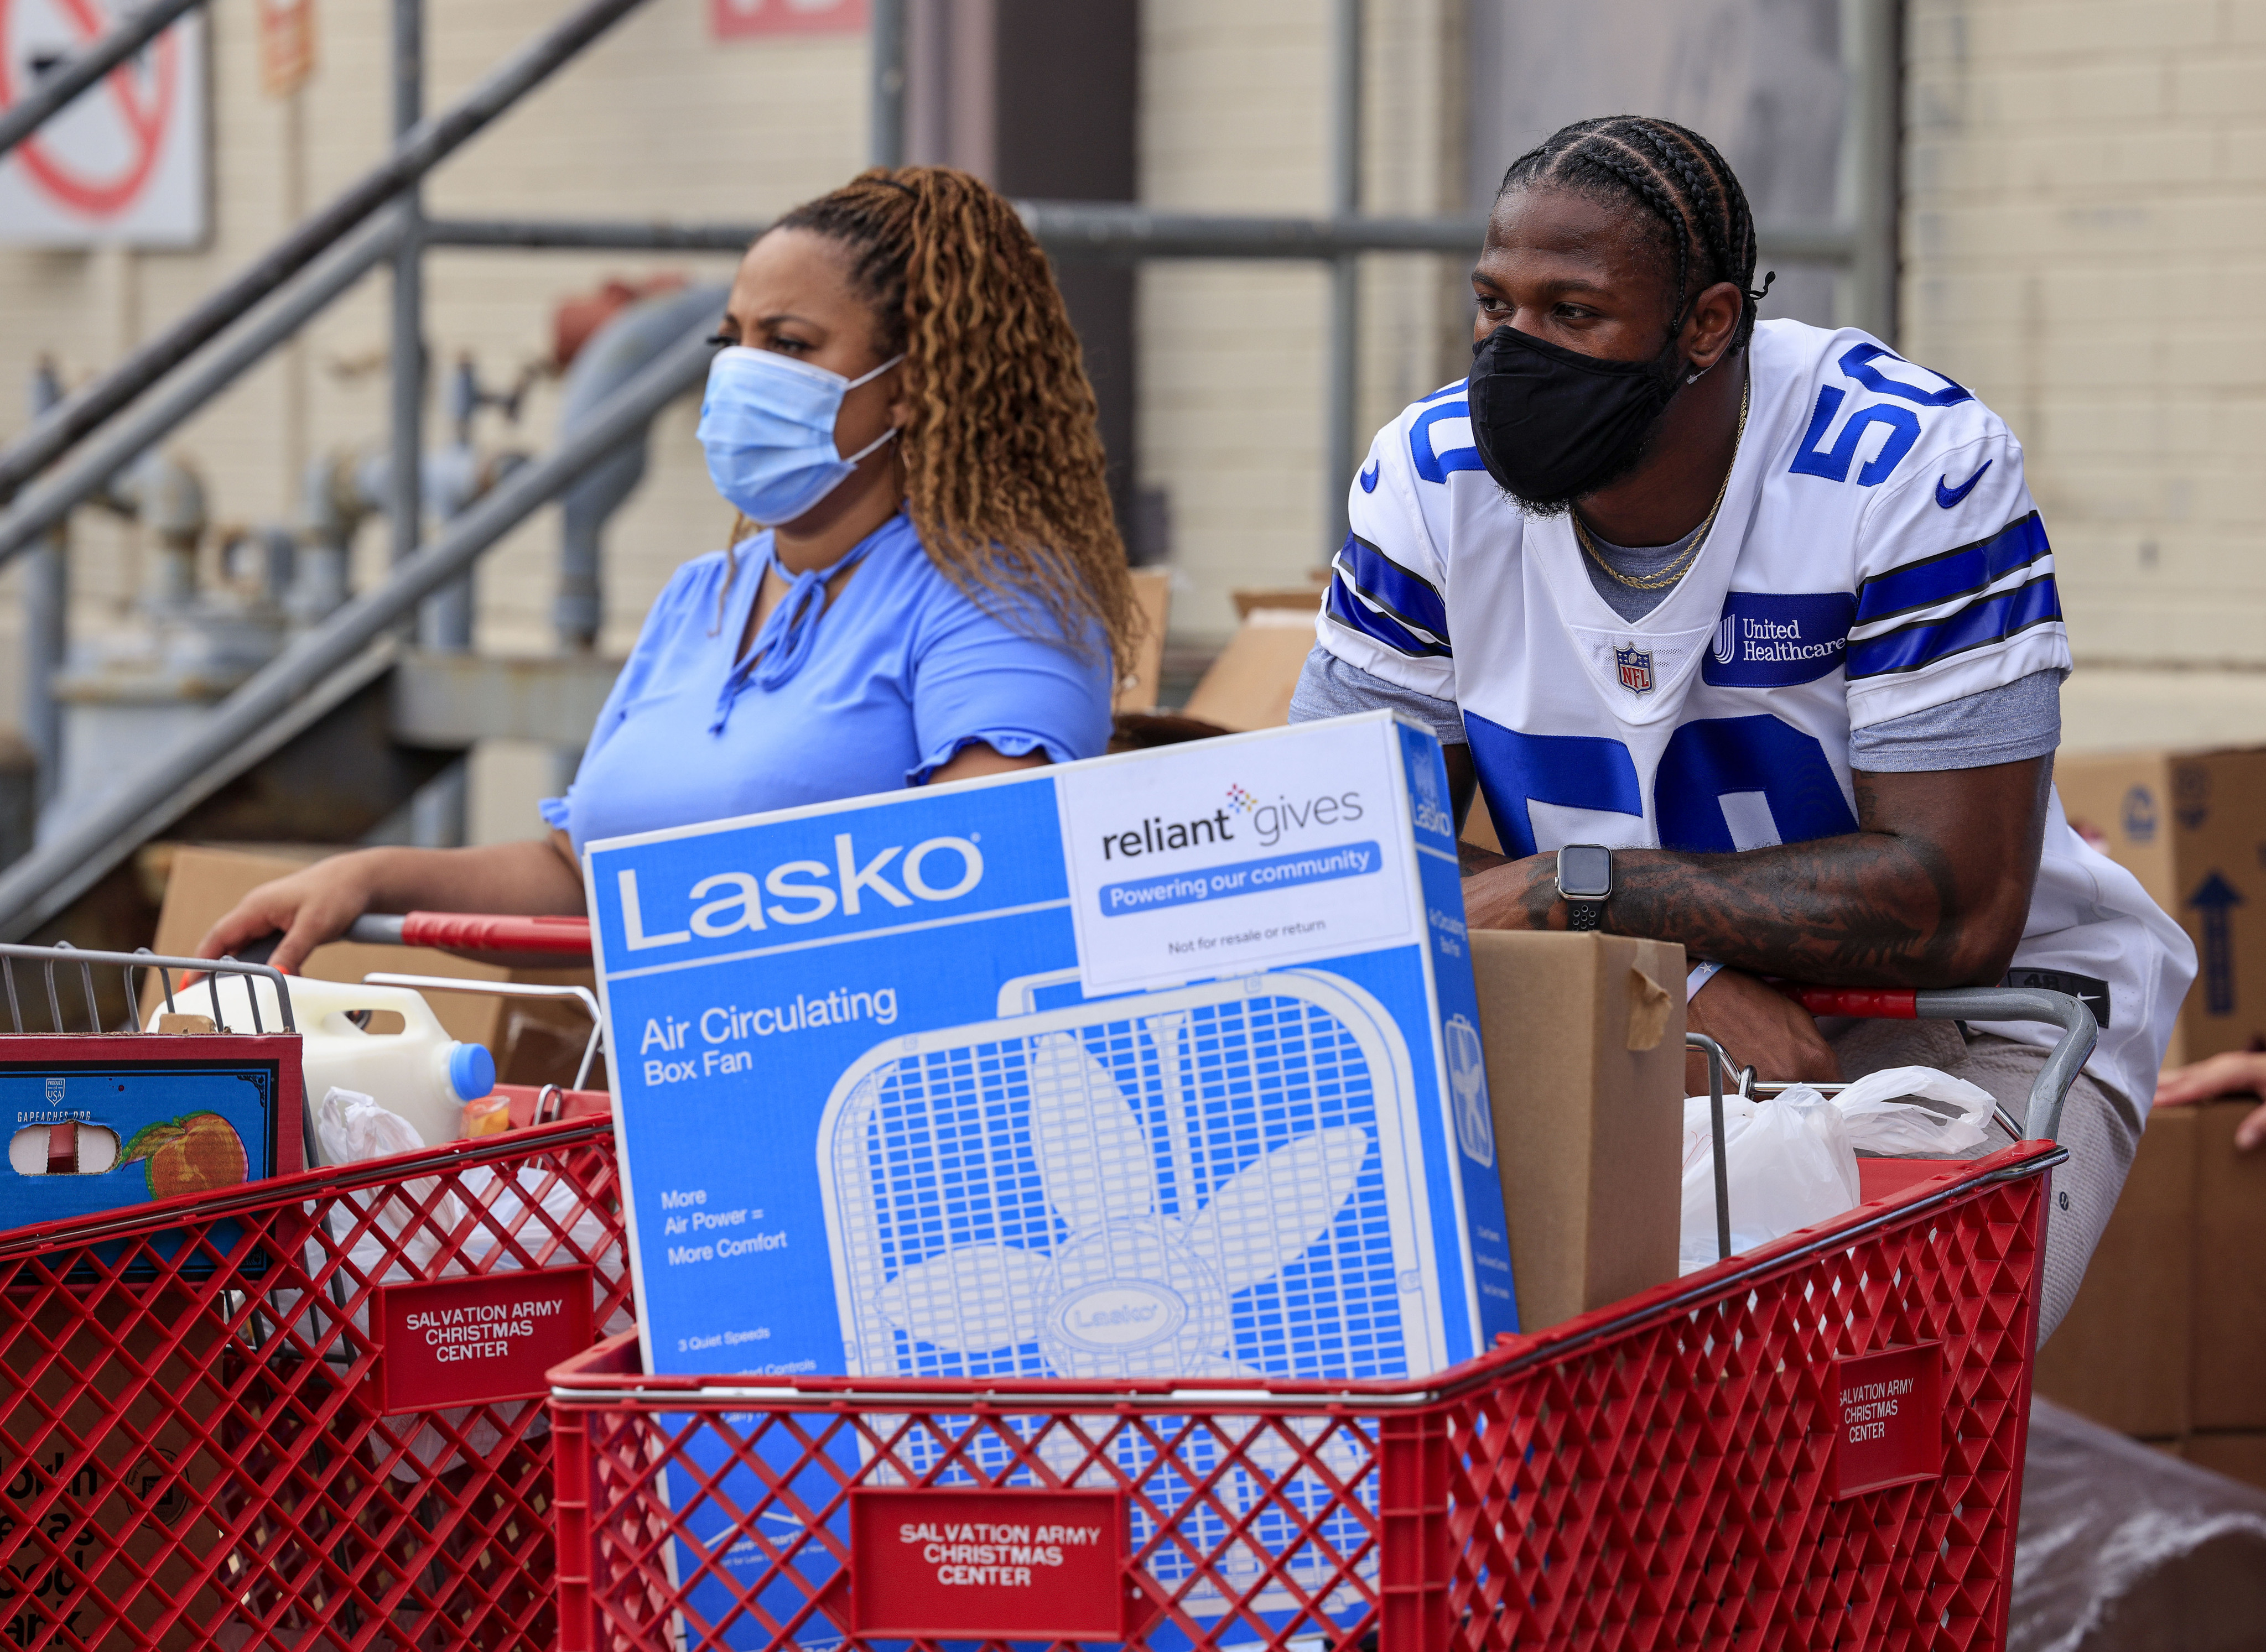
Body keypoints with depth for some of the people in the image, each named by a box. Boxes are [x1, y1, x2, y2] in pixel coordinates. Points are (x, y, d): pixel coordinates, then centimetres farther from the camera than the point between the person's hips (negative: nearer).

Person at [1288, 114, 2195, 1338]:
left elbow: (1959, 905, -24)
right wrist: (1679, 970, -24)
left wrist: (1576, 890, -27)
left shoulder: (1910, 469, -21)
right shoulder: (1430, 481, -8)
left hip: (1973, 1022, -3)